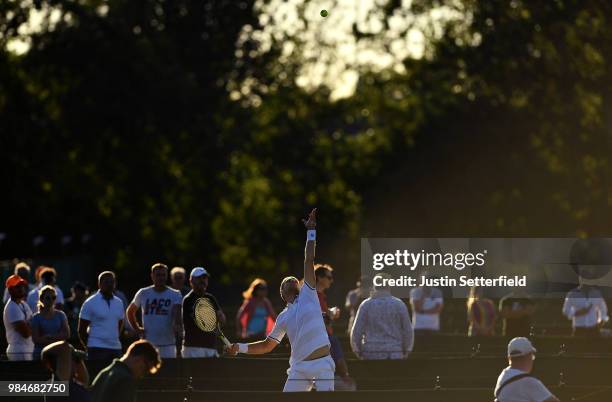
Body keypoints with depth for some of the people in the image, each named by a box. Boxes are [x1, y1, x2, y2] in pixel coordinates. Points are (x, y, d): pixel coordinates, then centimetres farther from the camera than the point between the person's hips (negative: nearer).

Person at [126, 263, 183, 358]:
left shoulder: (175, 295, 1)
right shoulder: (143, 293, 6)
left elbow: (176, 313, -14)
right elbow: (130, 311, 19)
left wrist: (177, 326, -35)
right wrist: (137, 328, 8)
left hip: (168, 344, -1)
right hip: (148, 343, 1)